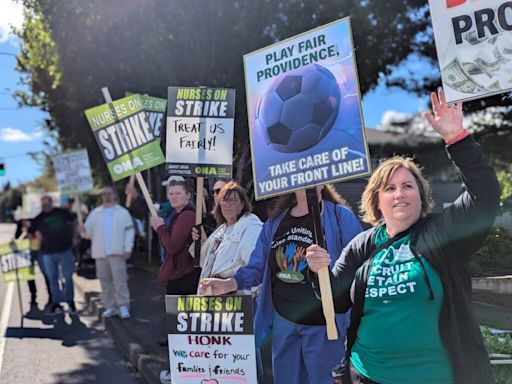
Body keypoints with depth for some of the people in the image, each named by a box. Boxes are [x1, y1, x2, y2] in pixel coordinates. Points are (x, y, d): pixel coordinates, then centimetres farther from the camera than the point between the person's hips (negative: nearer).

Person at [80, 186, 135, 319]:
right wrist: (83, 231, -17)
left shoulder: (123, 212, 4)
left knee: (120, 280, -8)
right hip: (100, 253, 4)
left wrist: (127, 248, -11)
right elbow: (89, 232, 7)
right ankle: (110, 306, 15)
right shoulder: (95, 213, 13)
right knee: (105, 281, 7)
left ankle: (123, 306, -6)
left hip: (117, 252, -4)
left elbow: (129, 231, -1)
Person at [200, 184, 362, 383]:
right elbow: (258, 267, 7)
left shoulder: (339, 216, -9)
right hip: (283, 322, 5)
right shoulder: (276, 220, 5)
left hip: (322, 324, -4)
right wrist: (230, 283, -9)